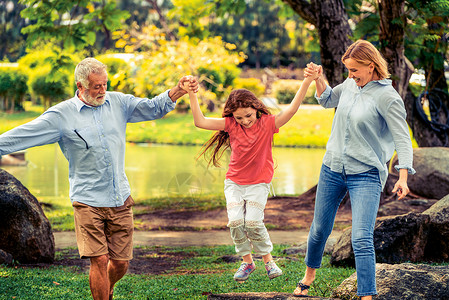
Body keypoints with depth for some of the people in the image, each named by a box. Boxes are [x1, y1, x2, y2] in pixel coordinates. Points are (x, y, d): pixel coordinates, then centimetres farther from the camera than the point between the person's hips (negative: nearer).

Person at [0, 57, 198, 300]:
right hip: (88, 201, -4)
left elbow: (154, 107, 12)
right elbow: (21, 136, -6)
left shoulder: (117, 102, 7)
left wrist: (179, 90, -3)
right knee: (99, 260, -12)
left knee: (121, 262, 8)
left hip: (121, 199, 4)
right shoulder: (62, 114, -5)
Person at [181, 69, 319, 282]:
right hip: (234, 182, 2)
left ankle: (268, 260, 5)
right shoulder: (231, 124, -6)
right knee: (235, 221, -14)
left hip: (259, 183, -2)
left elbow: (291, 110, -23)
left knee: (253, 221, -17)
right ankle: (247, 261, 7)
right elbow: (200, 122, -12)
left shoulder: (267, 123, -11)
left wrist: (306, 83, -35)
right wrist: (192, 94, -20)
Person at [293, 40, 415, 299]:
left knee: (362, 239, -17)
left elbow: (402, 138, -16)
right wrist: (318, 79, 7)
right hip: (332, 169, 6)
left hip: (366, 175, -6)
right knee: (320, 229, 18)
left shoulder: (387, 97, -14)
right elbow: (328, 100, 26)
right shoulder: (351, 84, 5)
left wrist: (403, 177, -28)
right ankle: (309, 275, 42)